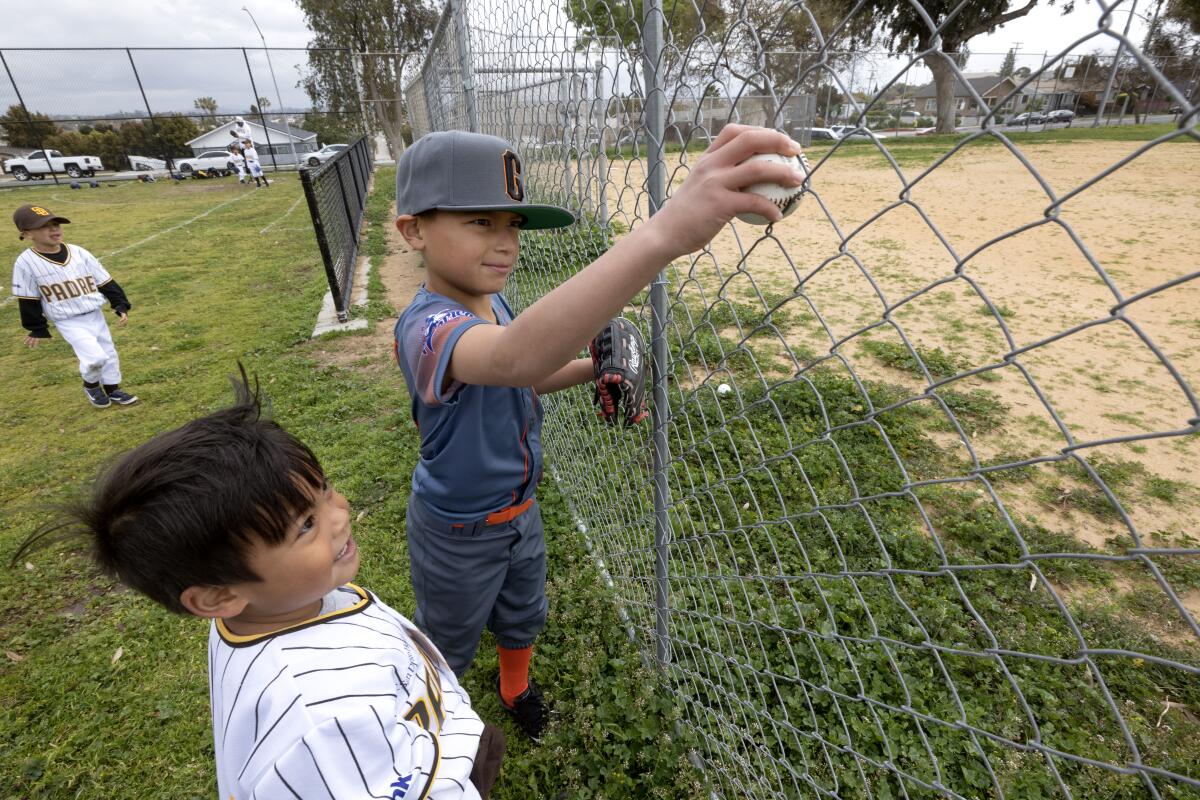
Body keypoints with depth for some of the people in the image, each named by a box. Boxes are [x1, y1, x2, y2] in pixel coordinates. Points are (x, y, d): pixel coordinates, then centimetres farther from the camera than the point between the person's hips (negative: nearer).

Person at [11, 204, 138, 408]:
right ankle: (90, 385, 13)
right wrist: (37, 329, 1)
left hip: (96, 315, 4)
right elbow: (28, 300, -3)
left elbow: (106, 283, 3)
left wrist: (121, 306, -3)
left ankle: (112, 390, 33)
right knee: (95, 357, -17)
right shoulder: (26, 263, -11)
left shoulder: (79, 253, -2)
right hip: (69, 323, -4)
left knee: (109, 354, 13)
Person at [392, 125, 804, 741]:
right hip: (459, 534, -6)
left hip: (520, 508, 7)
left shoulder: (489, 302, -8)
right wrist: (664, 233, -73)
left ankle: (516, 687, 63)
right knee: (447, 644, 24)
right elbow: (515, 359, -61)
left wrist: (593, 368, -10)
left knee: (524, 615, 30)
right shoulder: (427, 328, -37)